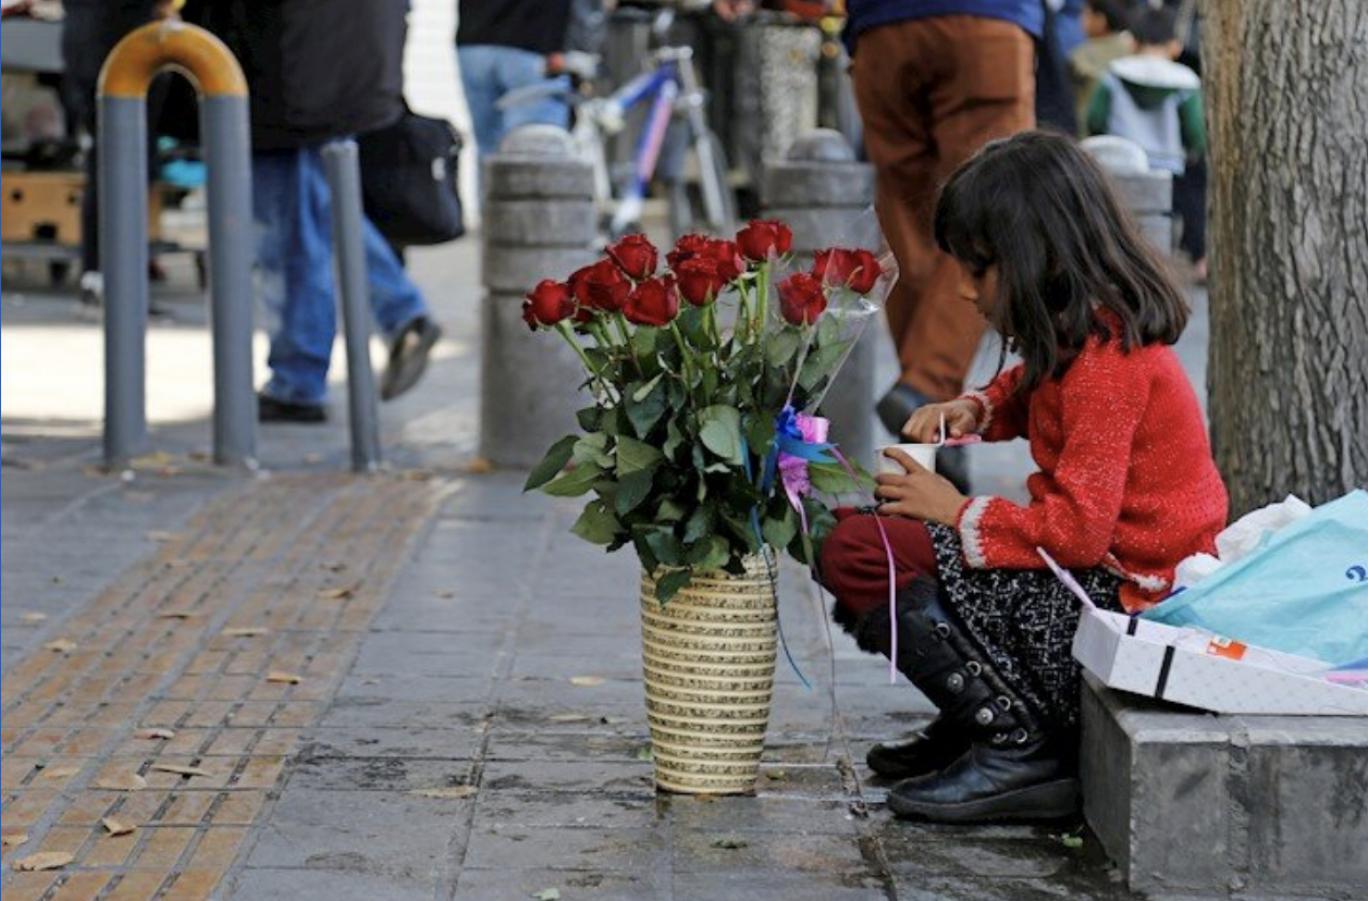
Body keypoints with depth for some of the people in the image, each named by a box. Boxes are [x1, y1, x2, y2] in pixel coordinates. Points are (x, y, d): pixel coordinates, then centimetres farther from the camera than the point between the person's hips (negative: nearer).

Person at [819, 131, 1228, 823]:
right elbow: (1032, 391, 30)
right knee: (883, 525, 19)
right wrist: (976, 410, 8)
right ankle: (972, 726, 11)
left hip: (1124, 598, -11)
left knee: (857, 552, -17)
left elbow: (1078, 530, -26)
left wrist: (956, 512, -13)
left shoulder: (1103, 358, -22)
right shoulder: (1086, 331, 8)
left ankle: (1020, 748, -15)